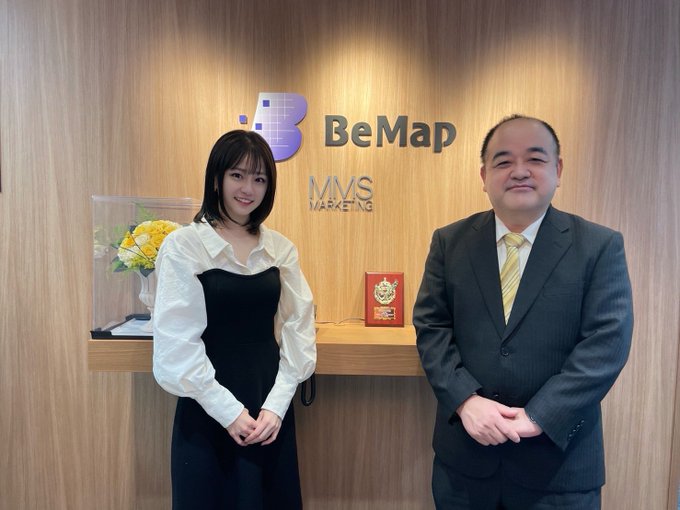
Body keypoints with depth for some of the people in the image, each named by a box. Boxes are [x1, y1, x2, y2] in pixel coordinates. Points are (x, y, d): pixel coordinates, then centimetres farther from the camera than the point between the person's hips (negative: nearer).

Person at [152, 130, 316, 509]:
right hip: (208, 414, -3)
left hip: (272, 411, 3)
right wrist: (228, 410, -11)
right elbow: (177, 342, -11)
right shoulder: (183, 245, -9)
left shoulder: (282, 249, 1)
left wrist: (277, 404, -7)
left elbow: (299, 329, 0)